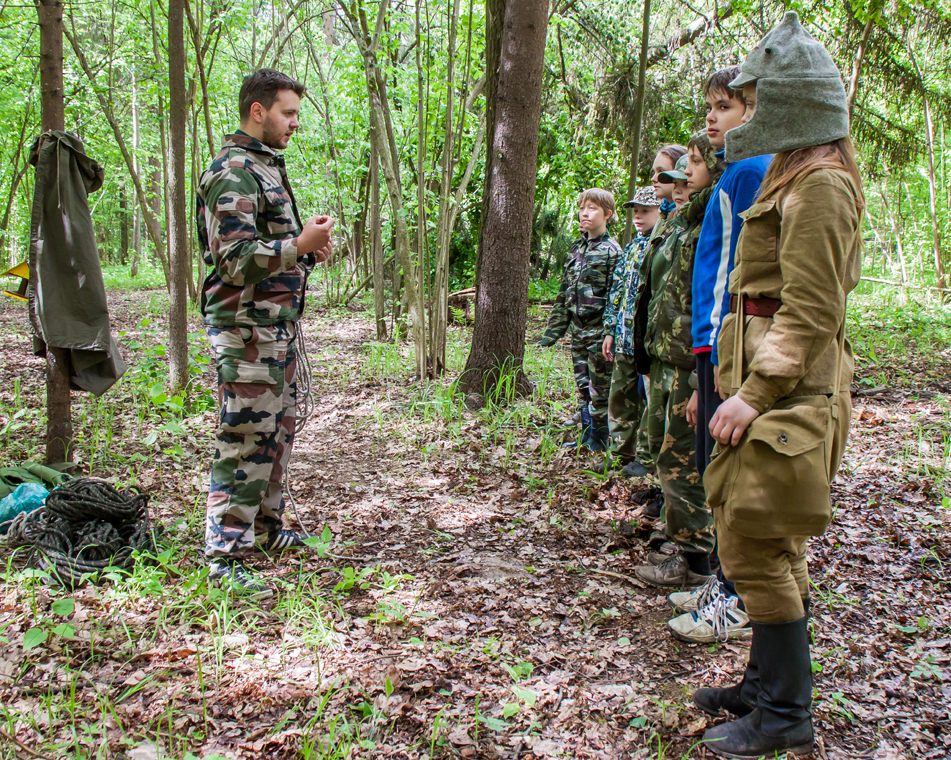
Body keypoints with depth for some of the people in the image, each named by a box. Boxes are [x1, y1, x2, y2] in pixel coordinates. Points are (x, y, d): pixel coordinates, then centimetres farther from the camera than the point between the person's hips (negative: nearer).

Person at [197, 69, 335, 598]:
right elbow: (235, 259, -21)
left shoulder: (268, 167, 18)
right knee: (246, 441, -7)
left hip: (279, 325, 10)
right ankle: (225, 555, 1)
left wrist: (309, 250, 10)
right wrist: (300, 244, -20)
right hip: (246, 328, -10)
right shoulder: (233, 172, -14)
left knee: (278, 434, 18)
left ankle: (267, 528, 32)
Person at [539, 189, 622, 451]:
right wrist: (552, 331, 14)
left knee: (600, 389, 0)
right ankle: (586, 436, 23)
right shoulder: (576, 249, 14)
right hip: (578, 330, 7)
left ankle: (600, 439, 11)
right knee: (582, 386, 13)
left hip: (599, 331, -7)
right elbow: (564, 294, 17)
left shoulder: (611, 251, -7)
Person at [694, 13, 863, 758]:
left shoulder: (821, 185, -15)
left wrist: (754, 392, -21)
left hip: (790, 388, -10)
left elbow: (810, 312, -21)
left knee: (754, 545, -4)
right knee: (774, 543, 16)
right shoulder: (800, 178, 17)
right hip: (779, 380, 10)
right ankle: (768, 681, 29)